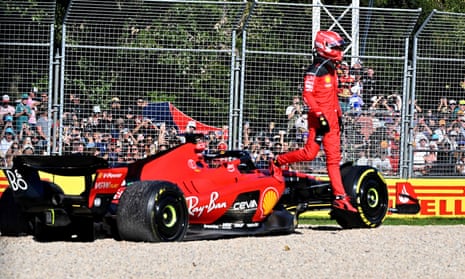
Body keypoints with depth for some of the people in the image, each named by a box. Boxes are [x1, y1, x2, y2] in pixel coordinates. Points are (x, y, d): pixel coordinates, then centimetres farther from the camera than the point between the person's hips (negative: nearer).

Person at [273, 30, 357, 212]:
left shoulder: (331, 70, 16)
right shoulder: (315, 70, -12)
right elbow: (307, 94, -18)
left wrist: (339, 115, 21)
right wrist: (320, 116, -22)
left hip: (331, 117, 8)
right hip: (319, 117, -8)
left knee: (334, 157, 4)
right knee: (310, 153, -10)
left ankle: (340, 197, 1)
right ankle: (278, 162, 12)